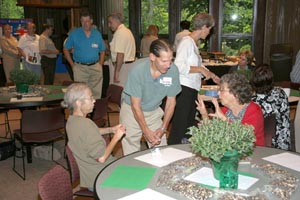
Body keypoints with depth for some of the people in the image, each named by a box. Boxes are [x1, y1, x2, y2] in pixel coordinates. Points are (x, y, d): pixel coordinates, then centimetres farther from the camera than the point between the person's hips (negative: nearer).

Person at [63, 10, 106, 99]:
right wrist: (72, 64, 0)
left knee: (96, 93, 5)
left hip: (95, 67, 2)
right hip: (80, 68, -2)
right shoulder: (74, 33, 1)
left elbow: (102, 51, 15)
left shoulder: (97, 34, 8)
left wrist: (100, 64, 4)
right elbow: (66, 49, 7)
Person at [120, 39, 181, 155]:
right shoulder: (138, 69, -26)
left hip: (154, 111, 3)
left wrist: (163, 128, -8)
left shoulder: (173, 70, -18)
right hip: (132, 111, -2)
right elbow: (135, 105, -18)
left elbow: (171, 102, -5)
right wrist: (146, 131, -16)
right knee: (131, 154, 0)